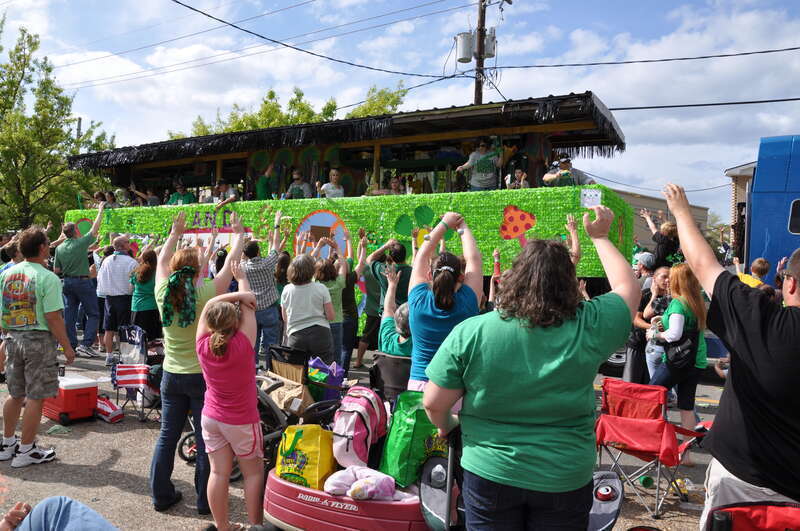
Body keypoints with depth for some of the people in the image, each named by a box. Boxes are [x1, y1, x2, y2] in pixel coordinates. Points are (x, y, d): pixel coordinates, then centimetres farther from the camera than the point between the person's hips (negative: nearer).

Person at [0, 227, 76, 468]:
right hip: (39, 340, -7)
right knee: (35, 397, 4)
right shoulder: (48, 278, -16)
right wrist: (67, 347, -10)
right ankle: (25, 451, 12)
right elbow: (53, 317, -18)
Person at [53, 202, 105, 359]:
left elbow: (56, 270, 7)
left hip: (67, 282, 6)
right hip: (82, 281, -6)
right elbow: (95, 229, -3)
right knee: (93, 314, 0)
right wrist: (100, 211, 6)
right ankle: (86, 344, -9)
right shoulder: (81, 243, -14)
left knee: (69, 315, 10)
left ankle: (72, 345, 14)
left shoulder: (59, 248, 3)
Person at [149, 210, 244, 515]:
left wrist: (175, 233, 27)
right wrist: (238, 233, 10)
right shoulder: (207, 294, -17)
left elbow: (162, 260, 13)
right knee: (205, 439, 6)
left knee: (167, 436, 15)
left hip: (171, 375, 4)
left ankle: (161, 495, 27)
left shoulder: (163, 293, -5)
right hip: (203, 376, -4)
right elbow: (232, 262, -6)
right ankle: (205, 500, 17)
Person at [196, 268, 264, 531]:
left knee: (219, 472, 11)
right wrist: (241, 277, 3)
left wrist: (238, 294, -11)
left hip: (211, 417, 4)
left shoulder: (203, 344, -13)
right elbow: (249, 306, -11)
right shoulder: (243, 344, -23)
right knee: (254, 472, 11)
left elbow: (209, 305, -2)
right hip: (241, 421, -4)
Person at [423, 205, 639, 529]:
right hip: (566, 480, 1)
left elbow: (434, 403, -11)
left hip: (490, 475, -1)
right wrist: (600, 237, 15)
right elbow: (629, 288, 5)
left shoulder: (470, 333, -17)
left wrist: (445, 425, 11)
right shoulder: (588, 327, -14)